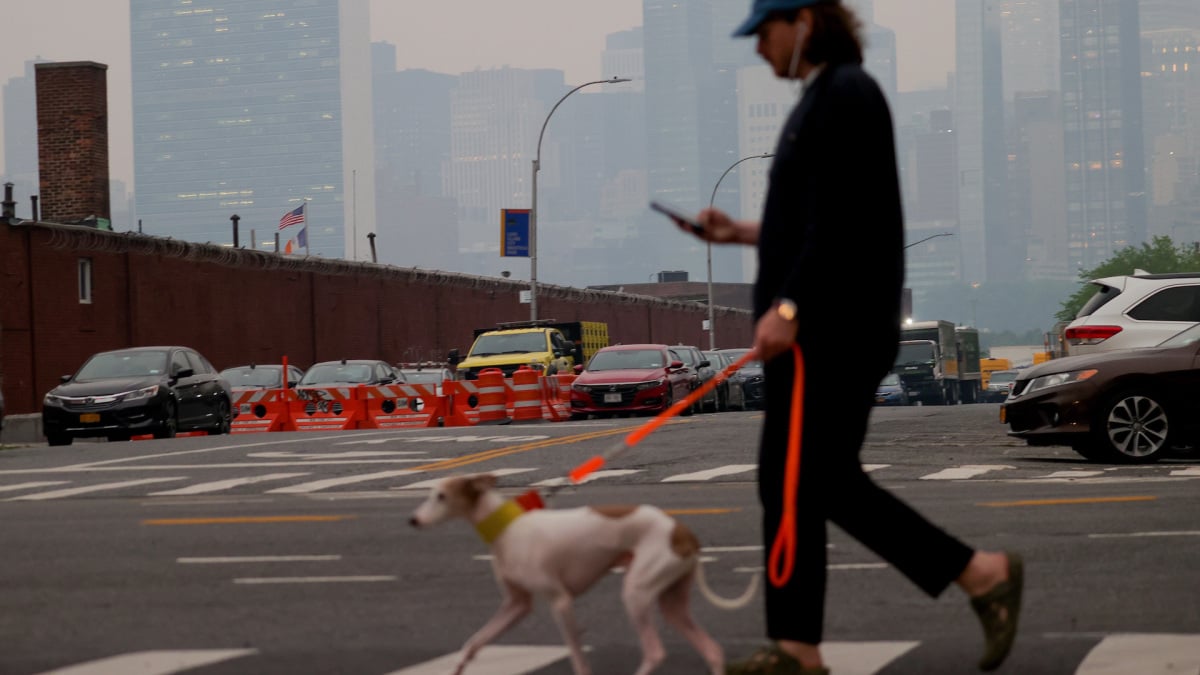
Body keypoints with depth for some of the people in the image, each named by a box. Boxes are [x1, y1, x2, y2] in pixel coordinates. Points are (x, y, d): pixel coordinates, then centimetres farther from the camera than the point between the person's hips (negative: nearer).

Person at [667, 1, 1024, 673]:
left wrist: (788, 305, -24)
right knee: (789, 483, 6)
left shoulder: (846, 95, -13)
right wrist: (744, 232, 20)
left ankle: (983, 573, 0)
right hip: (815, 327, 10)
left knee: (825, 481, -9)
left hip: (838, 327, -10)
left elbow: (840, 221, -22)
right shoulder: (823, 98, 20)